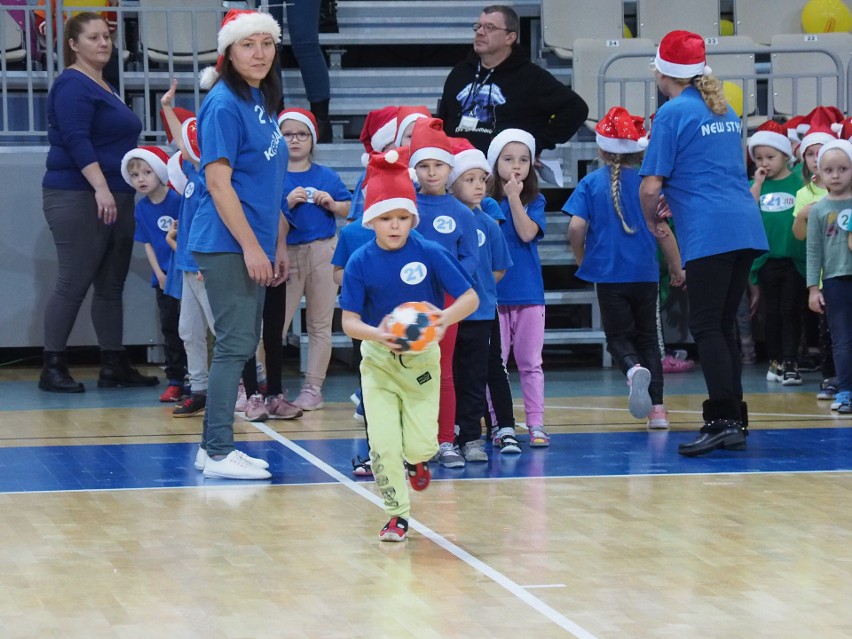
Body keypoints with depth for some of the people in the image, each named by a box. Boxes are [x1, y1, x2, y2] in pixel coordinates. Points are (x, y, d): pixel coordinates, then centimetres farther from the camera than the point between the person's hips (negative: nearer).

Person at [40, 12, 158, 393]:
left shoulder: (103, 87, 19)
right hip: (77, 199, -9)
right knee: (73, 284, -7)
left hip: (113, 197, 9)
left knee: (111, 286, 8)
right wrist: (101, 188, -27)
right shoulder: (72, 85, -9)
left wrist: (117, 193, 30)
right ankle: (53, 368, -3)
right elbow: (76, 140, -20)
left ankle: (114, 366, 11)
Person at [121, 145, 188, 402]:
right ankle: (175, 380, 15)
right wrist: (159, 274, 0)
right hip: (163, 277, 6)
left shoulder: (178, 199, -13)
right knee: (169, 328, 9)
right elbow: (147, 243, 8)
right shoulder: (142, 208, 4)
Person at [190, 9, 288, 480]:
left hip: (253, 245, 9)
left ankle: (214, 446, 17)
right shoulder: (224, 104, -13)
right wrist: (251, 247, -18)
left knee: (243, 343, 11)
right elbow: (217, 182, -17)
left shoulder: (263, 101, 13)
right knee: (235, 343, -8)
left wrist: (280, 244, 16)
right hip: (227, 244, -9)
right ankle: (218, 453, -4)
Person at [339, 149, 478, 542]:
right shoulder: (361, 263, -9)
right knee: (382, 443, -10)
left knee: (421, 445, -5)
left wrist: (446, 317, -30)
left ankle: (414, 461, 33)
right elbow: (349, 321, -11)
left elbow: (470, 298, -9)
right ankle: (397, 515, 9)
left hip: (422, 358, 0)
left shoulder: (430, 254, -11)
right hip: (378, 360, 0)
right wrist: (376, 334, -32)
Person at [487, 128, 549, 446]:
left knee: (530, 363, 5)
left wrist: (514, 196, -16)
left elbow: (527, 233, -14)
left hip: (529, 292, 1)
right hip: (493, 294, 0)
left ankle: (536, 424, 9)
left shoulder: (535, 201, 3)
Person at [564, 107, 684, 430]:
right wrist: (676, 268, 11)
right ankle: (657, 408, 7)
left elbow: (576, 228, -10)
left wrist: (582, 259, 8)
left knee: (619, 337, 9)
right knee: (647, 337, 13)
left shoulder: (591, 183, -3)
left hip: (608, 273, -1)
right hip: (645, 273, 1)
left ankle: (633, 368, -26)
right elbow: (663, 230, -2)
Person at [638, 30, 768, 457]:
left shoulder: (673, 113, -6)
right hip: (745, 228, 8)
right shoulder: (726, 111, 19)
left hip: (708, 235, -8)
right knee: (723, 326, 14)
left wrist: (652, 221, 9)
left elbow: (650, 187, -10)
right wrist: (675, 198, 23)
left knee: (707, 328, -7)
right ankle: (734, 419, 15)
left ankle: (724, 421, -14)